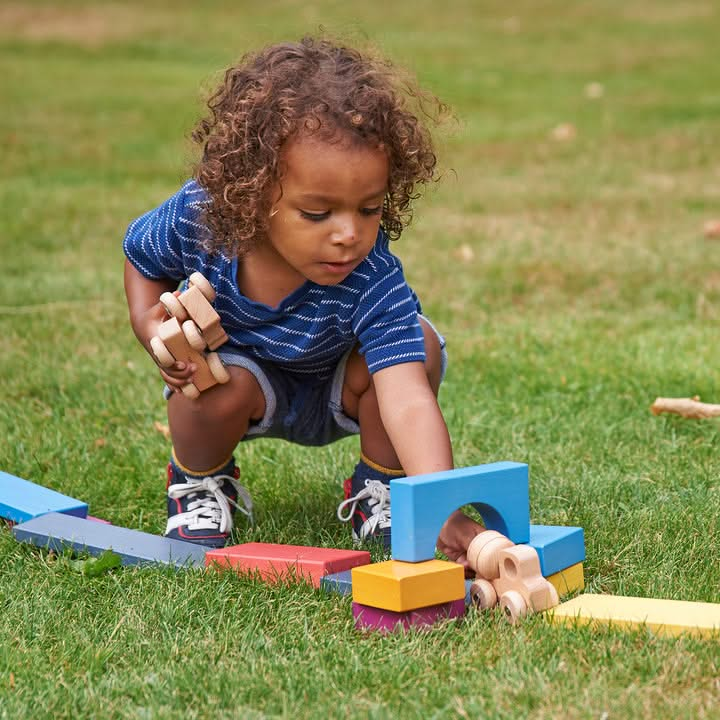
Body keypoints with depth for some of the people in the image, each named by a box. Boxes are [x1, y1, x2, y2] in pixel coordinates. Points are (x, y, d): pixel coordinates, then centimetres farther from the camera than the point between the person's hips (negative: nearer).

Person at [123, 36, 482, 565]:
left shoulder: (372, 284, -40)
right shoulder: (197, 217, -32)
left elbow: (409, 403, -51)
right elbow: (140, 253, -5)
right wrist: (152, 327, -24)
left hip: (336, 397, 0)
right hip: (236, 365, 1)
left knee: (417, 345, -29)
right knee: (226, 383, -34)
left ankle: (380, 487, -1)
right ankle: (199, 482, 2)